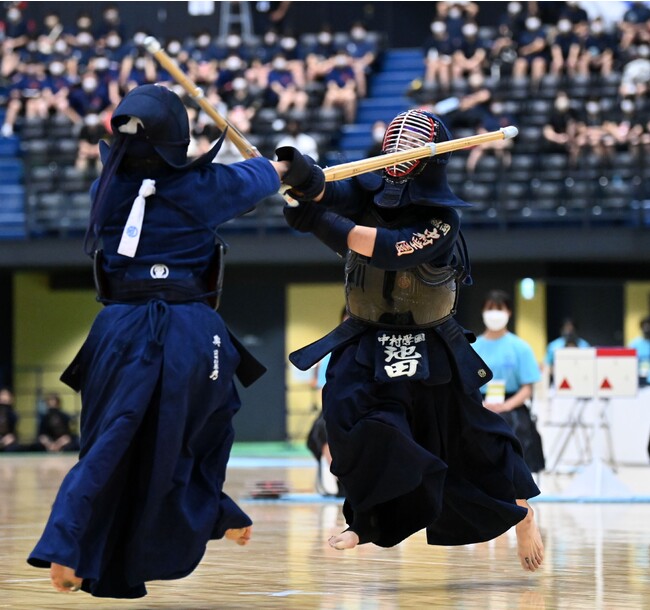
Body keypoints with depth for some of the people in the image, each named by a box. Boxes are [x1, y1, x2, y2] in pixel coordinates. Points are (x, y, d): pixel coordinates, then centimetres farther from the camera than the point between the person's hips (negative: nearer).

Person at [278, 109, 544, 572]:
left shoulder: (443, 219, -19)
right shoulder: (370, 191, -6)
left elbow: (388, 249, -34)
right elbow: (329, 191, -27)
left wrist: (320, 222, -43)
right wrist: (304, 174, -51)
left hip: (429, 349, -3)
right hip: (366, 342, 3)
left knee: (470, 437, 8)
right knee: (346, 410, -23)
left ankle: (522, 514, 32)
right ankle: (369, 519, -8)